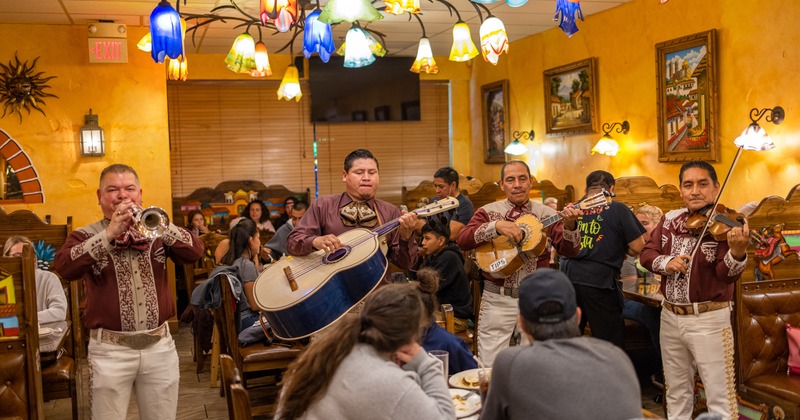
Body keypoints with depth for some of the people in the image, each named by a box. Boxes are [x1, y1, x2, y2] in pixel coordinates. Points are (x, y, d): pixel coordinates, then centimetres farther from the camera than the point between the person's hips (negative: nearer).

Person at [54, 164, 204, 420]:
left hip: (159, 345, 2)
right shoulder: (85, 236, 0)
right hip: (110, 349, -2)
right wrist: (110, 233, -27)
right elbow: (64, 267, -20)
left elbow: (195, 251, -9)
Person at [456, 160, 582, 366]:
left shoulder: (547, 214, 4)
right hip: (497, 300, -1)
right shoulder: (488, 212, 2)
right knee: (490, 368, 2)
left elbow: (569, 251, -3)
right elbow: (462, 240, -12)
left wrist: (569, 226, -22)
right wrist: (496, 226, -24)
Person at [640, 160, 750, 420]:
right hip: (670, 316, 5)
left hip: (709, 319, -5)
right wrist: (666, 261, -19)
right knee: (676, 392, 19)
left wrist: (738, 252, -43)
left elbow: (726, 274, -22)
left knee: (720, 398, 1)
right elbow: (646, 254, 2)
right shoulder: (670, 219, 4)